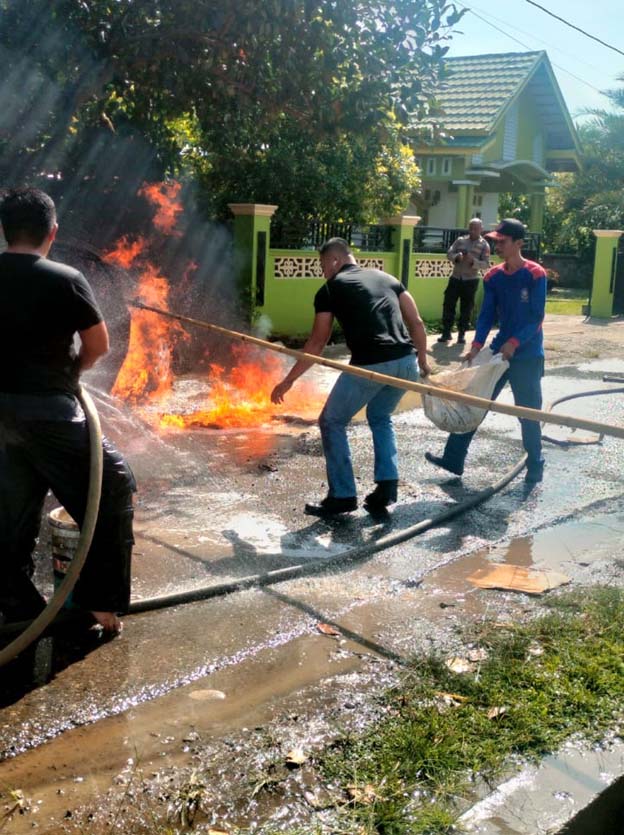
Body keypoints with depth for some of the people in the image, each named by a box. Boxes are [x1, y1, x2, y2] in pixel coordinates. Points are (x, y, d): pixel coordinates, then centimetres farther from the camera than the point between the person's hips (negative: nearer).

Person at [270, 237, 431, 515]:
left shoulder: (330, 289, 8)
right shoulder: (386, 278, 21)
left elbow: (317, 342, 9)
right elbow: (416, 322, 15)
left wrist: (288, 381, 17)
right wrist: (422, 359, 26)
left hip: (369, 366, -6)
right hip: (406, 363, 6)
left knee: (332, 423, 14)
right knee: (380, 418, 30)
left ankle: (342, 496, 13)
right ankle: (387, 485, 19)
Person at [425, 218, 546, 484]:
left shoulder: (535, 274, -11)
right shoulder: (493, 277, 4)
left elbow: (537, 317, -14)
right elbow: (487, 314, 3)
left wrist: (514, 342, -25)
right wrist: (476, 346, -10)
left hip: (527, 355, -5)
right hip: (499, 351, 5)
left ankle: (535, 466, 20)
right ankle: (453, 459, 10)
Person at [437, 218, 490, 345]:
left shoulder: (484, 245, -2)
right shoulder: (460, 240, 6)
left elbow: (486, 264, -9)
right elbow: (449, 254, 1)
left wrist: (473, 261, -27)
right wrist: (456, 256, -21)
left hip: (471, 281, -2)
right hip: (455, 278, 2)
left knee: (466, 308, 3)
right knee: (448, 304, 0)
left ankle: (461, 334, 13)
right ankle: (446, 332, 9)